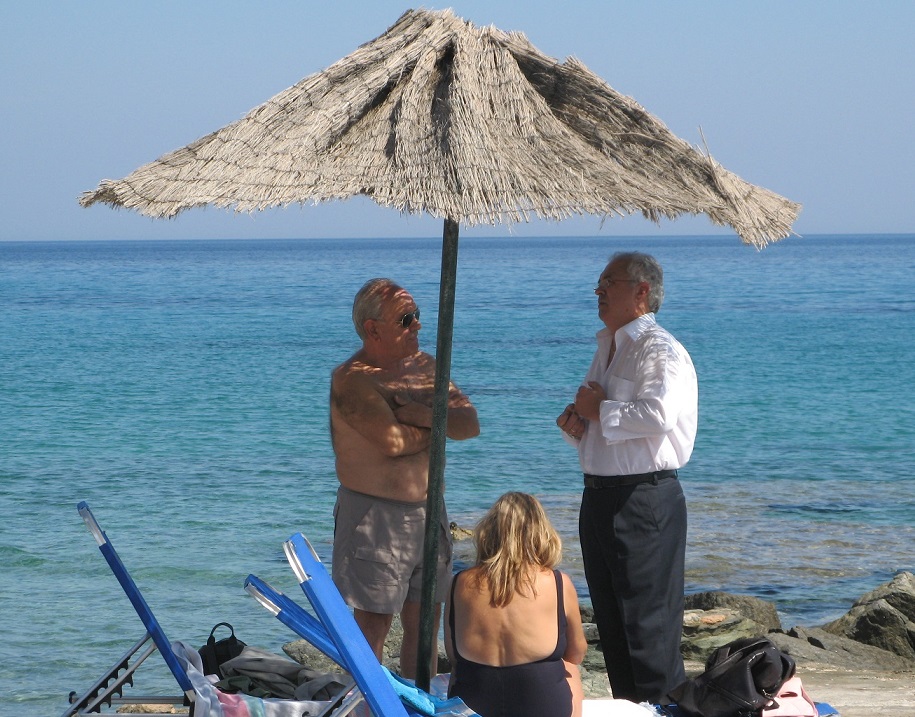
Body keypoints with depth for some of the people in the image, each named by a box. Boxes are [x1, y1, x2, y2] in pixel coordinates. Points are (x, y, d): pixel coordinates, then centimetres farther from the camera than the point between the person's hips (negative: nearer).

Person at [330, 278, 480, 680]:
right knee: (372, 628, -4)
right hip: (373, 516, -7)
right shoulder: (351, 379, -13)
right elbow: (393, 441, -25)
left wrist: (419, 414, -17)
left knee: (424, 624, 13)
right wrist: (442, 425, -7)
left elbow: (470, 424, 0)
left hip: (428, 511, 7)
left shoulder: (423, 365, 10)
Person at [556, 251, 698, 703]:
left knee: (649, 623, -7)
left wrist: (599, 410, -16)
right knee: (610, 621, 15)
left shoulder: (659, 351, -13)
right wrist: (574, 423, 8)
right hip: (599, 495, 10)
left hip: (644, 498, -10)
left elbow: (658, 415, -30)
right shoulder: (607, 348, 18)